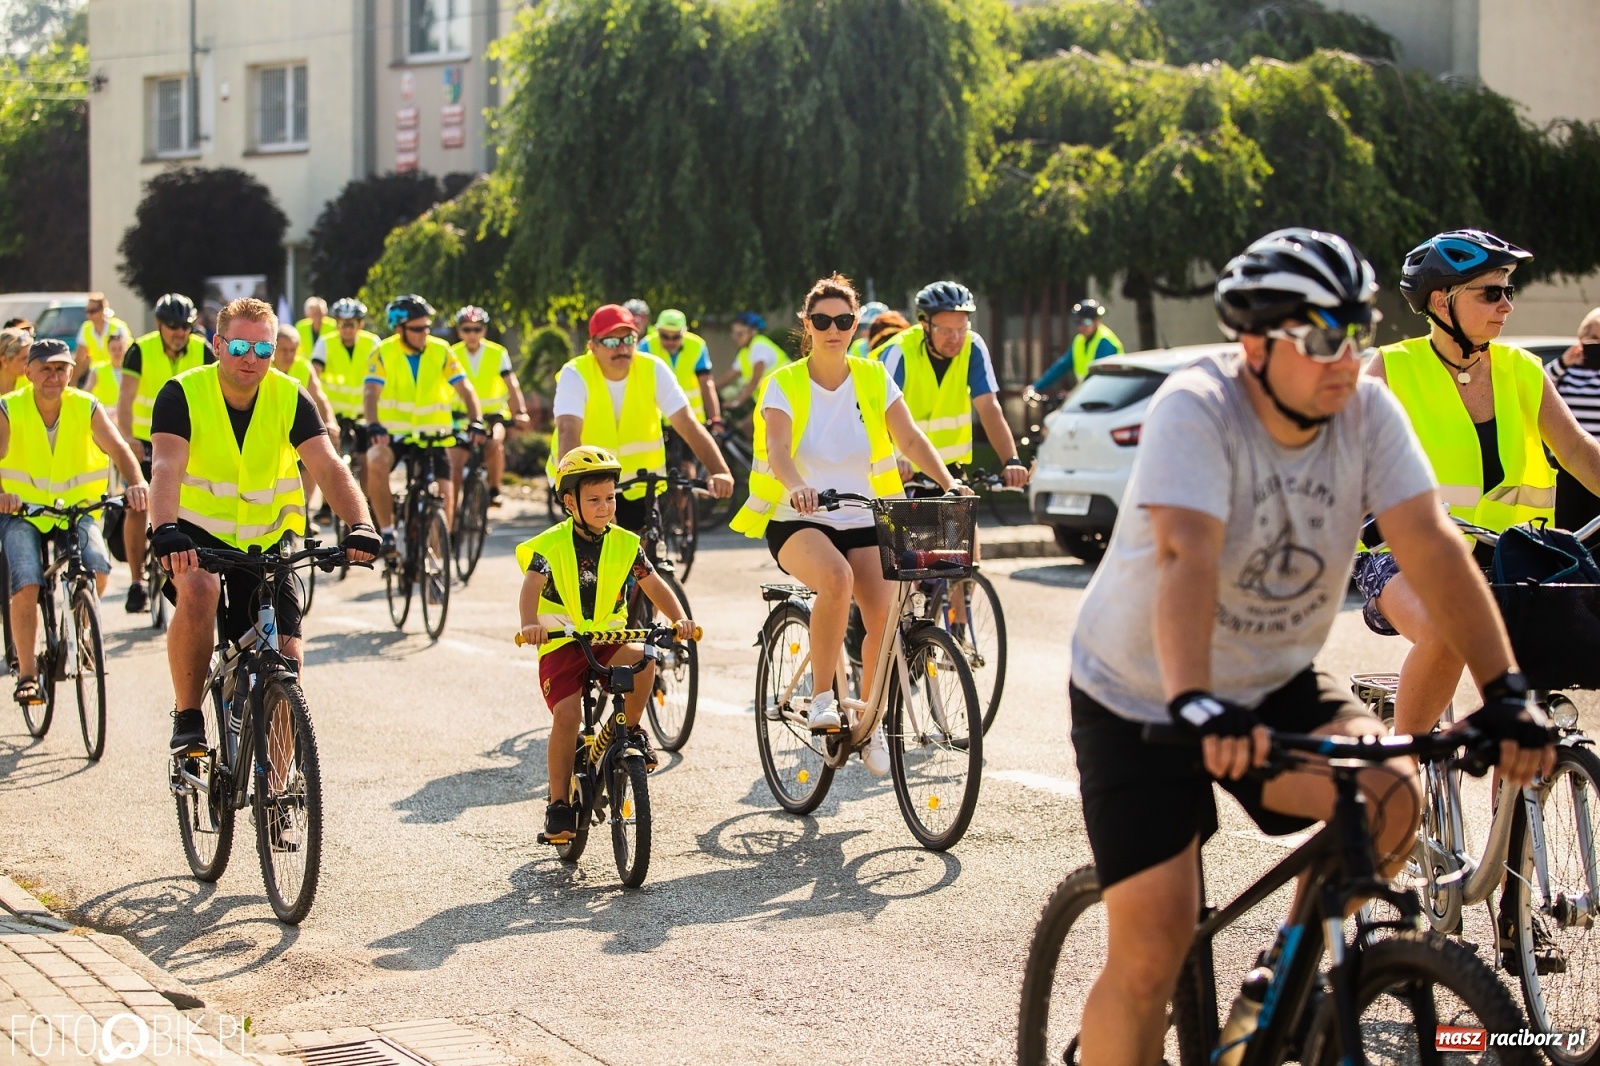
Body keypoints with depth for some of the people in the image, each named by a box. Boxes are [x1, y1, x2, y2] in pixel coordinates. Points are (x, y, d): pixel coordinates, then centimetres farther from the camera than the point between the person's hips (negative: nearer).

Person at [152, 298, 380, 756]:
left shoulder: (290, 399, -8)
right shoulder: (183, 394, -14)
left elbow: (328, 467, -19)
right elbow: (167, 468, -29)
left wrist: (360, 525, -37)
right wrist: (165, 530, -48)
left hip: (267, 542, 2)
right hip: (197, 534, -2)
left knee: (285, 652, -11)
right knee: (198, 590, -34)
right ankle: (187, 718, -18)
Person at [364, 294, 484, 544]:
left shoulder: (440, 350, -4)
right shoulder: (383, 353, -8)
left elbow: (465, 389, -9)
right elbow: (372, 392, -20)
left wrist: (476, 422, -26)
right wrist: (373, 426, -39)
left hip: (432, 435, 2)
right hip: (393, 433, -2)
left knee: (445, 495, -7)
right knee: (376, 464, -32)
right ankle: (387, 531, -19)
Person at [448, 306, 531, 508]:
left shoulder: (498, 354, -10)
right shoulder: (452, 355, -9)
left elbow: (512, 385, -19)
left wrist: (521, 412, -35)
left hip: (493, 415, -1)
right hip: (462, 416, 1)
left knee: (494, 444, -30)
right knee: (456, 463, -12)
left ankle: (494, 489, -10)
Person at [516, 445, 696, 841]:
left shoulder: (626, 544, 3)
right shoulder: (550, 546, -7)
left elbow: (655, 587, 1)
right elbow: (531, 588, -20)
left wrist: (679, 619, -18)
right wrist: (530, 623, -42)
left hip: (608, 641, 2)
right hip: (560, 644, -2)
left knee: (642, 660, -29)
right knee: (567, 714, -21)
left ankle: (631, 729, -2)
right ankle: (559, 803, -8)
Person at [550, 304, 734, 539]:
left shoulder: (653, 370, -14)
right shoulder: (575, 375, -20)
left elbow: (689, 425, -21)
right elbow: (568, 431, -35)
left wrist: (721, 472, -36)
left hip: (638, 483, 3)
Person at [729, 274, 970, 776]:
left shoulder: (874, 379, 3)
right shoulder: (785, 383, -4)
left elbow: (910, 438, -6)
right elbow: (776, 448, -20)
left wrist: (947, 481, -25)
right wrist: (797, 486, -42)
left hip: (861, 518, 3)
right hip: (798, 521, -3)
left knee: (882, 611, -18)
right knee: (836, 576, -35)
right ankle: (821, 697, -19)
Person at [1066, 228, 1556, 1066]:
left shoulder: (1368, 414, -11)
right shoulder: (1196, 409, -25)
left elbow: (1433, 547, -19)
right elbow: (1185, 557, -39)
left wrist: (1506, 694, -30)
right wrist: (1193, 705, -53)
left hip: (1274, 685, 4)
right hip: (1141, 701, -4)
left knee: (1390, 798, -21)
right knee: (1152, 947, -12)